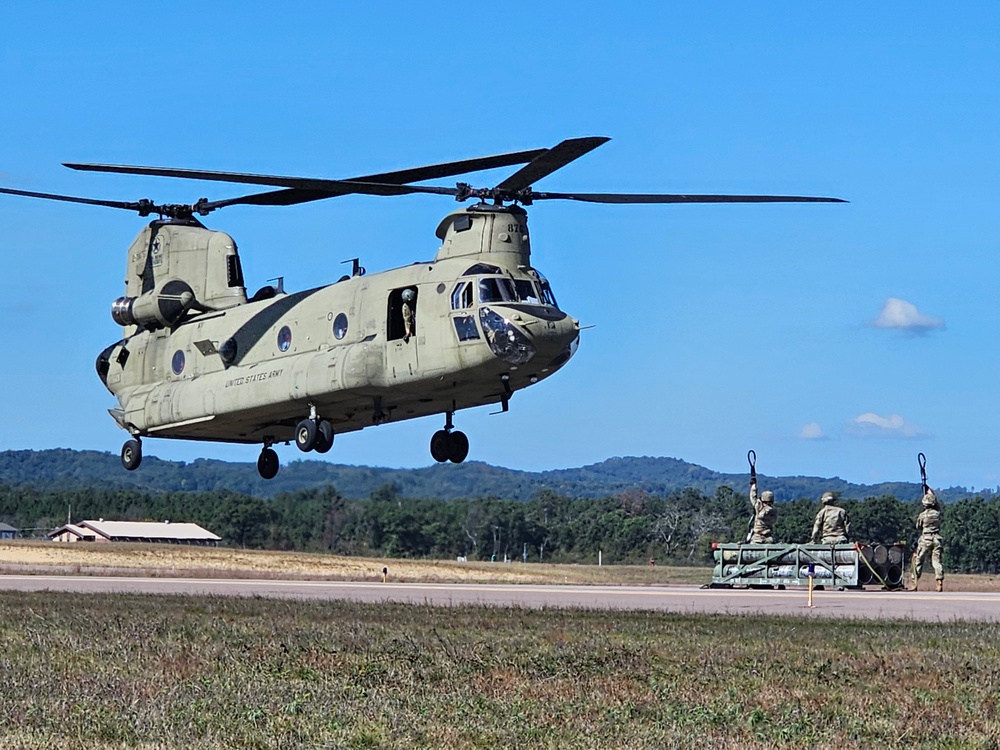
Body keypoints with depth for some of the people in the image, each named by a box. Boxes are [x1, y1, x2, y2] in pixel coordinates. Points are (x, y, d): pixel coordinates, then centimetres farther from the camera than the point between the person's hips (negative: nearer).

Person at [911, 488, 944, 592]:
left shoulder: (922, 515, -9)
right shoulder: (937, 513, 1)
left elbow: (918, 527, 5)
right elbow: (935, 499, 18)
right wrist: (928, 490, 30)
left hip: (925, 540, -3)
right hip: (937, 539, 3)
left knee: (918, 561, 6)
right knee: (937, 561, 3)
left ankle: (915, 584, 4)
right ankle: (939, 584, -7)